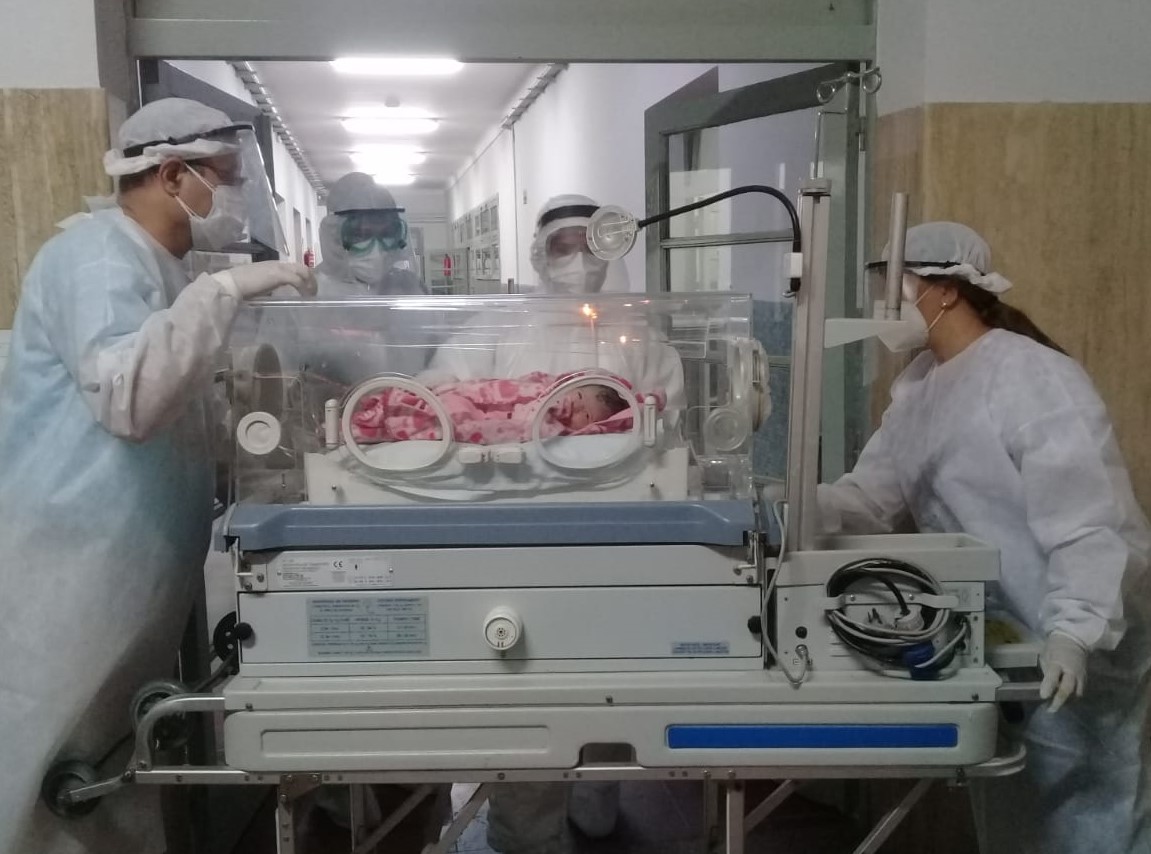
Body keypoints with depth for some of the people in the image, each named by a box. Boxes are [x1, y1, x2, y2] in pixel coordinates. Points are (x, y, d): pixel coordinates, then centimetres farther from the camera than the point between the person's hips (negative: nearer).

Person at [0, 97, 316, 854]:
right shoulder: (97, 256, -15)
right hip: (73, 561, -9)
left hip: (133, 563, 9)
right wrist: (225, 290, -30)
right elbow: (125, 397, -31)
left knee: (120, 764, 18)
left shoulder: (158, 267, 15)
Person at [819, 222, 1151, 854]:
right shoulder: (918, 387, 7)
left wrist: (1074, 631, -37)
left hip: (1074, 651, -8)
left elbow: (1086, 517, -27)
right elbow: (874, 494, 1)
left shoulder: (1030, 376, -20)